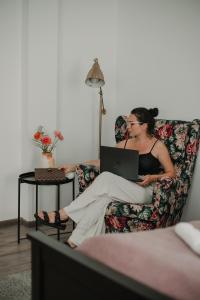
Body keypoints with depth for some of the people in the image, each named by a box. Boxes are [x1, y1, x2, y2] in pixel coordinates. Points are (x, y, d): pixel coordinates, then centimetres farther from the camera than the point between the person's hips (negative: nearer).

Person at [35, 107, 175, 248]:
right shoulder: (125, 144, 18)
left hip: (144, 191, -5)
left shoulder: (158, 146, 3)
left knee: (106, 178, -31)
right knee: (102, 198, -32)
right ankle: (76, 242, -34)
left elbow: (171, 173, 1)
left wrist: (152, 177, -18)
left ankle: (63, 215, -28)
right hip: (124, 188, 5)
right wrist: (75, 166, 15)